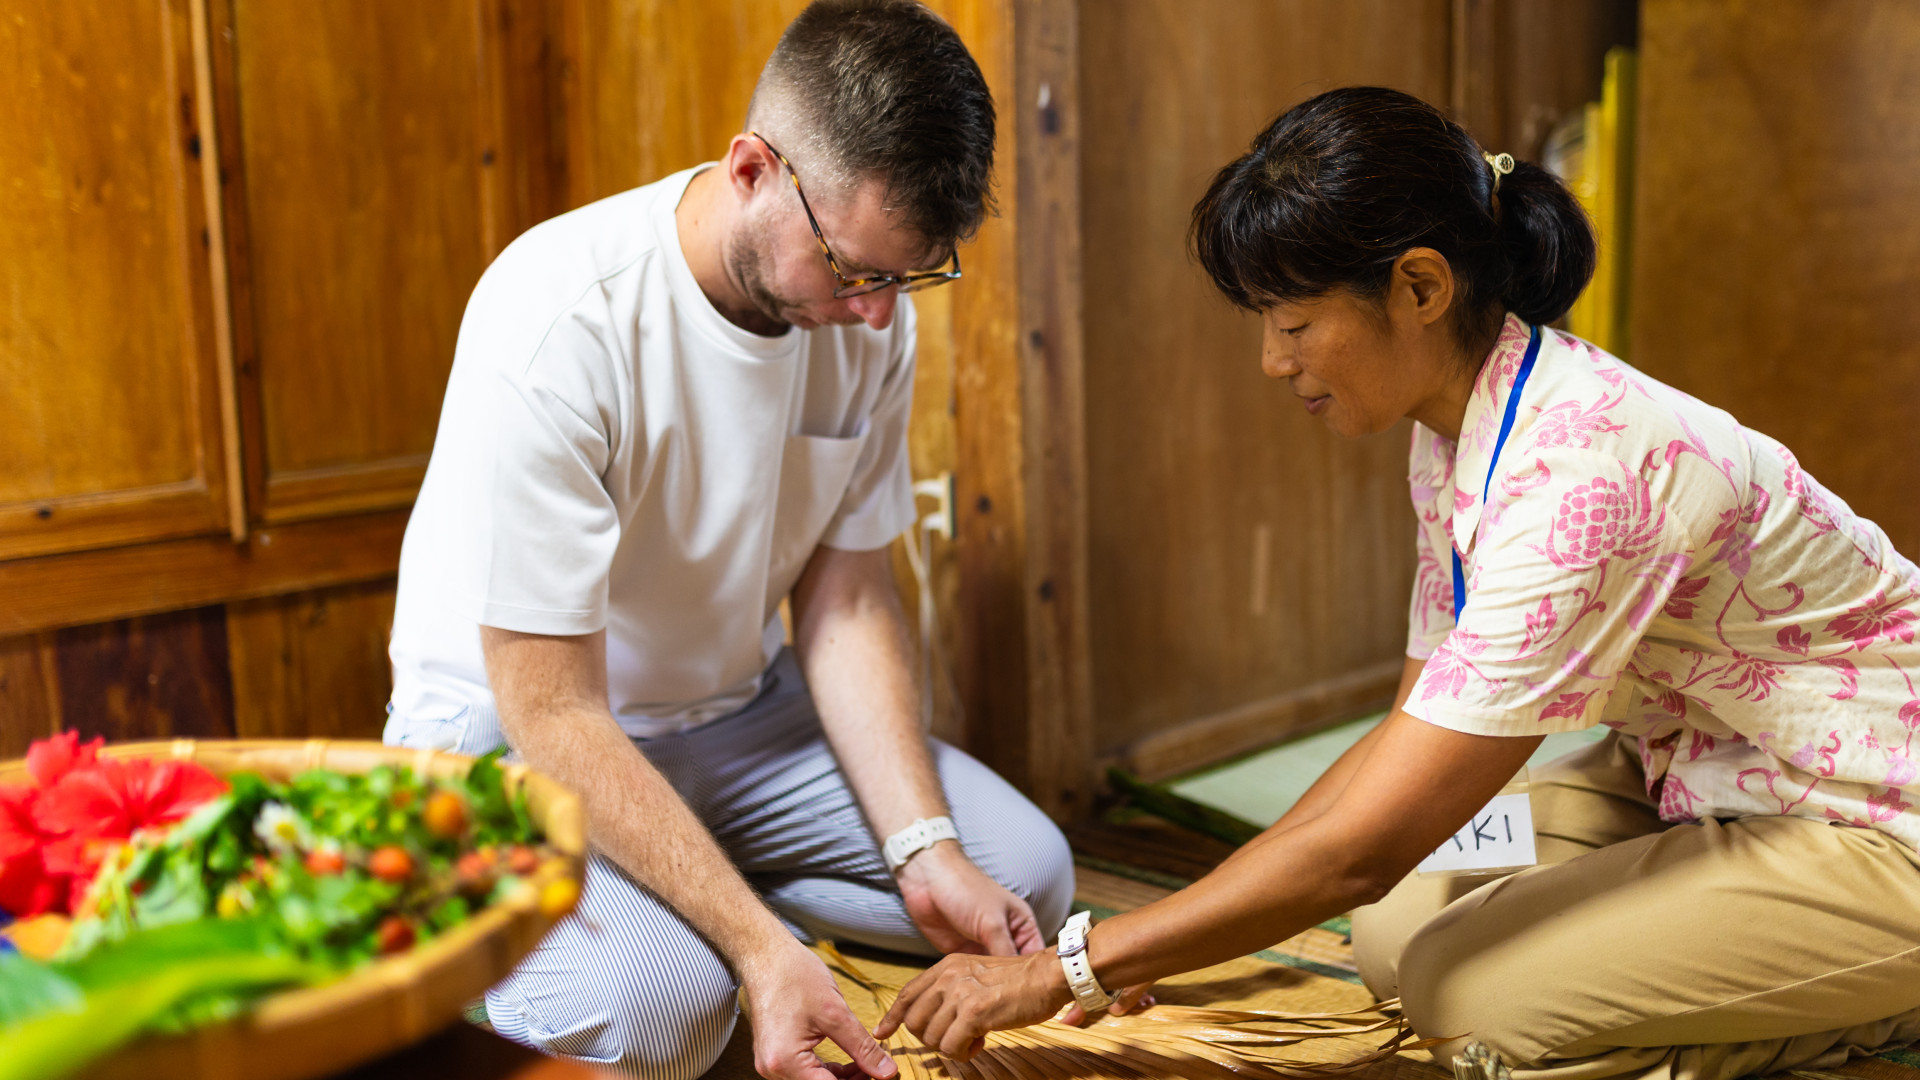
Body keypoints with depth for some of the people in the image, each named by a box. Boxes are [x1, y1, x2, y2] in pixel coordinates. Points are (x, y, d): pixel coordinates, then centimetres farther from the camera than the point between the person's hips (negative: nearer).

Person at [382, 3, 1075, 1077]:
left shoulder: (869, 313, -9)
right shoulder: (557, 325, -29)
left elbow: (848, 597, -2)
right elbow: (553, 710, -27)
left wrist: (926, 852, -16)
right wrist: (757, 944, -34)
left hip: (733, 710, 6)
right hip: (512, 732, -6)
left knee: (1025, 872, -7)